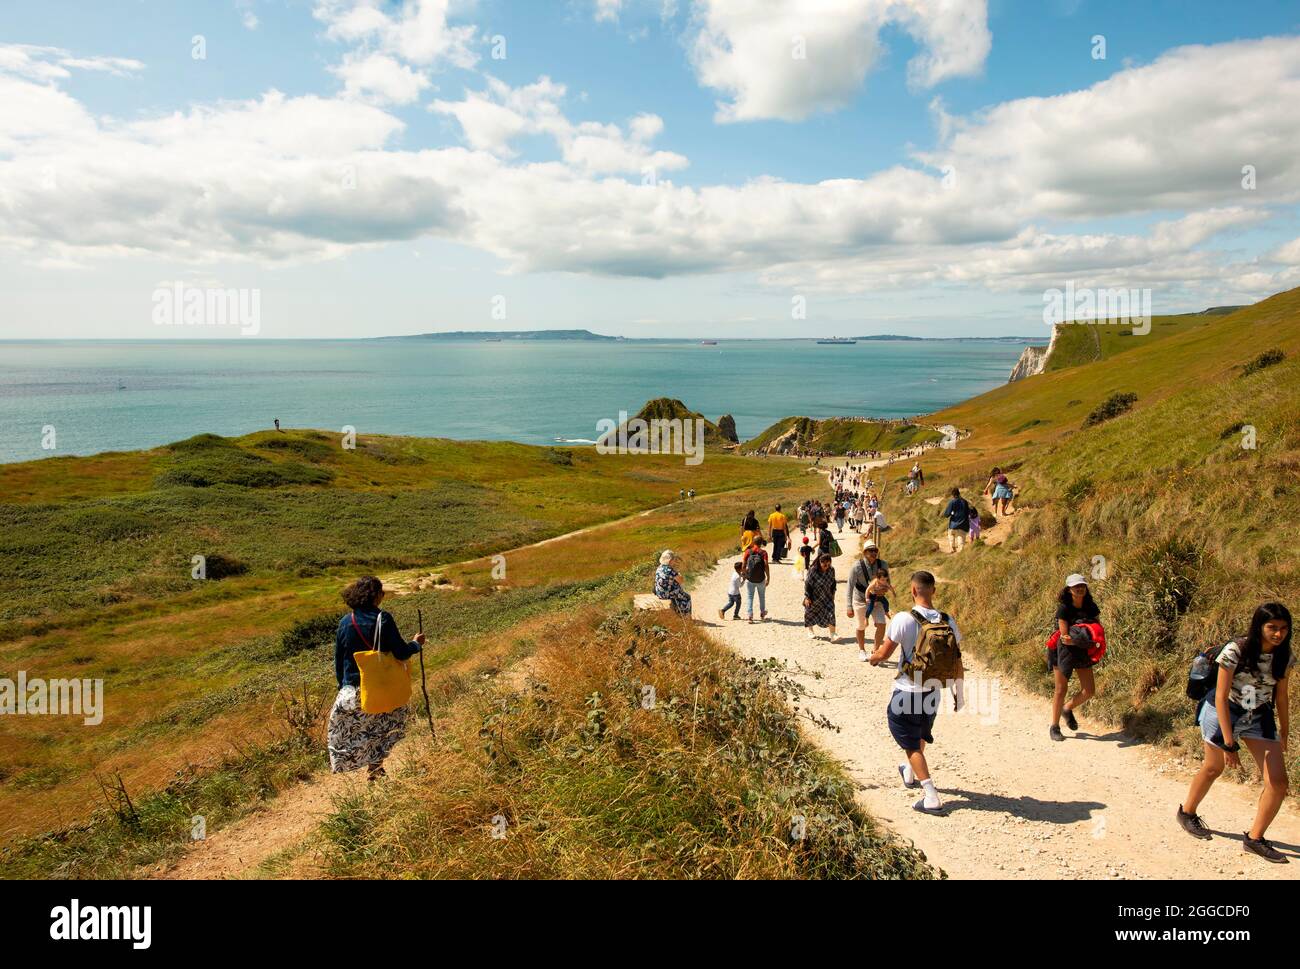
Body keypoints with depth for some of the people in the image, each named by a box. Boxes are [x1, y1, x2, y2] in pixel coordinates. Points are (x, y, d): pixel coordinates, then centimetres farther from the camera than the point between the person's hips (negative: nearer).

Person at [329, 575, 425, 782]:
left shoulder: (345, 623, -1)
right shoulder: (383, 619, -13)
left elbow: (338, 660, 7)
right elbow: (401, 653, -14)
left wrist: (342, 685, 19)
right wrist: (416, 644, 6)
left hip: (352, 689, 2)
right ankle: (375, 767, 19)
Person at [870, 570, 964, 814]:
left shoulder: (904, 619, -20)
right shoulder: (948, 621, -5)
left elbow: (884, 653, -15)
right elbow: (957, 661, 1)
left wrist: (874, 657, 9)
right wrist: (958, 692, 12)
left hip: (907, 692, -5)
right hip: (934, 691, 6)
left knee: (911, 744, 5)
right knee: (921, 735, 28)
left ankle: (931, 798, -1)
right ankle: (909, 774, 50)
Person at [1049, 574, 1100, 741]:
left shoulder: (1092, 607, -4)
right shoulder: (1064, 609, -17)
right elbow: (1065, 636, -19)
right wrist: (1081, 640, -33)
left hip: (1083, 651, 5)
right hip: (1064, 651, -5)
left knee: (1089, 691, 2)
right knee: (1061, 689, -1)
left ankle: (1068, 709, 30)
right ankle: (1055, 727, 12)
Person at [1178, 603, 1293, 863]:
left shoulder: (1284, 656, -10)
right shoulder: (1235, 651, -26)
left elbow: (1281, 695, 6)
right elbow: (1221, 697, -23)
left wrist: (1284, 732, 12)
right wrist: (1229, 744, -24)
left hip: (1259, 717, 4)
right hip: (1224, 713, -4)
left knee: (1278, 781, -7)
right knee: (1213, 768, 14)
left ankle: (1255, 839, 10)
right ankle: (1187, 812, 40)